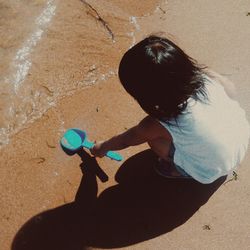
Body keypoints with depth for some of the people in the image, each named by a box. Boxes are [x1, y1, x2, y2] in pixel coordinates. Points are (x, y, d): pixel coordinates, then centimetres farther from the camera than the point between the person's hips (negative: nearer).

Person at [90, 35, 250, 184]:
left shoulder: (160, 125, -29)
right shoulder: (205, 76, -23)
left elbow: (126, 140, -7)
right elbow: (231, 90, 1)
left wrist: (102, 147, 11)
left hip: (212, 172, -5)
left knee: (154, 136, -8)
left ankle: (183, 171, 11)